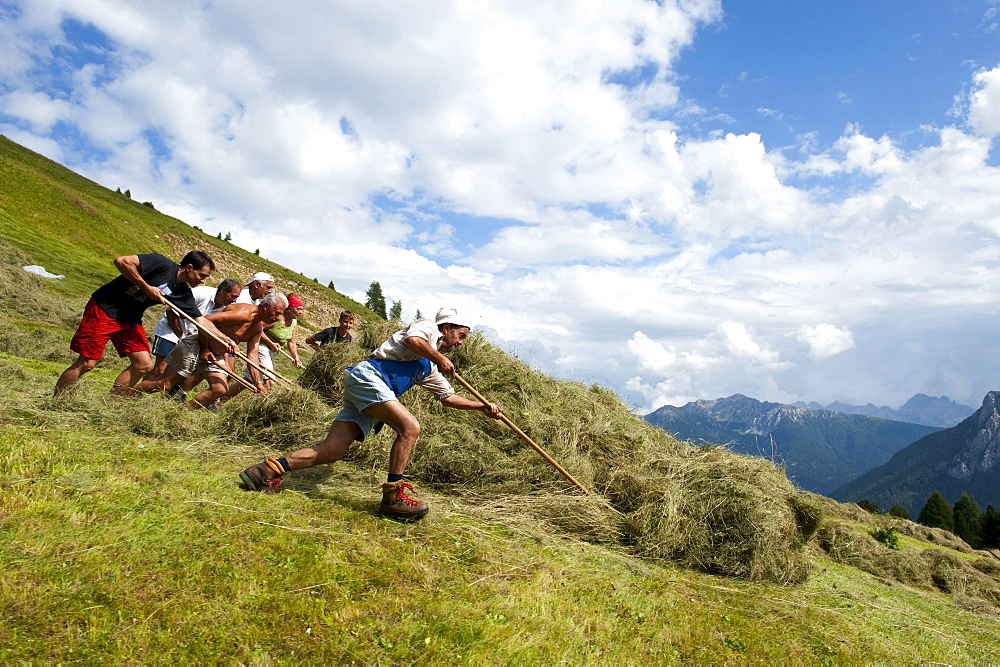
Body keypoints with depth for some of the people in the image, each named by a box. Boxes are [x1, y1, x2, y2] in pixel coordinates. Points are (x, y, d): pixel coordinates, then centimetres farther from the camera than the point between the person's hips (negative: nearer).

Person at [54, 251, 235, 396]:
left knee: (144, 365, -4)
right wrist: (146, 287, -22)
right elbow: (121, 261, -23)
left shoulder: (184, 294, 4)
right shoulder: (162, 264, -17)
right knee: (87, 363, -8)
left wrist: (226, 340, -1)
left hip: (130, 320, 8)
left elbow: (202, 320, 6)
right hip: (104, 309, -8)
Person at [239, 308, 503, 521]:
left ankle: (269, 470, -1)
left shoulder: (431, 369, 30)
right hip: (367, 376, -9)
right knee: (410, 427, -22)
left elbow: (449, 397, 34)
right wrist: (440, 359, -7)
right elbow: (412, 340, -16)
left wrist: (482, 406, 29)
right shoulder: (428, 328, 7)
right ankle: (392, 497, -19)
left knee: (331, 451, -5)